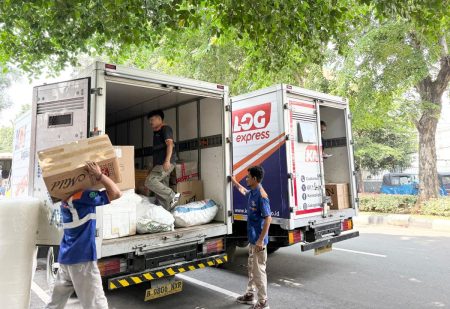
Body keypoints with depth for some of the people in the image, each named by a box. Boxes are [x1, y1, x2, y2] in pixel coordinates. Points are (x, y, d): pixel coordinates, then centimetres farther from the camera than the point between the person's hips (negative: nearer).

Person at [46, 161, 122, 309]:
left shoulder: (66, 199, 10)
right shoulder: (82, 196, -15)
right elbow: (116, 193, -20)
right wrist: (99, 175, -19)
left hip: (65, 258, 9)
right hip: (81, 258, -9)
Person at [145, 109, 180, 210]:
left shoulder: (166, 129, -3)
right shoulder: (156, 133, 25)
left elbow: (170, 144, -17)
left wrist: (167, 160, -28)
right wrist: (153, 164, 27)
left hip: (165, 163, -10)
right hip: (159, 164, 10)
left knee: (150, 182, -20)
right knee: (161, 189, 5)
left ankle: (172, 196, -15)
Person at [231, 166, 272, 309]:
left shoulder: (261, 195, -21)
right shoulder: (251, 192, 7)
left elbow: (268, 218, -22)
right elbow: (243, 190, 33)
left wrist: (261, 240, -24)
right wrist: (234, 181, 41)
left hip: (258, 240, -9)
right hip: (252, 238, 10)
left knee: (259, 270, 0)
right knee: (252, 268, 20)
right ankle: (250, 295, 35)